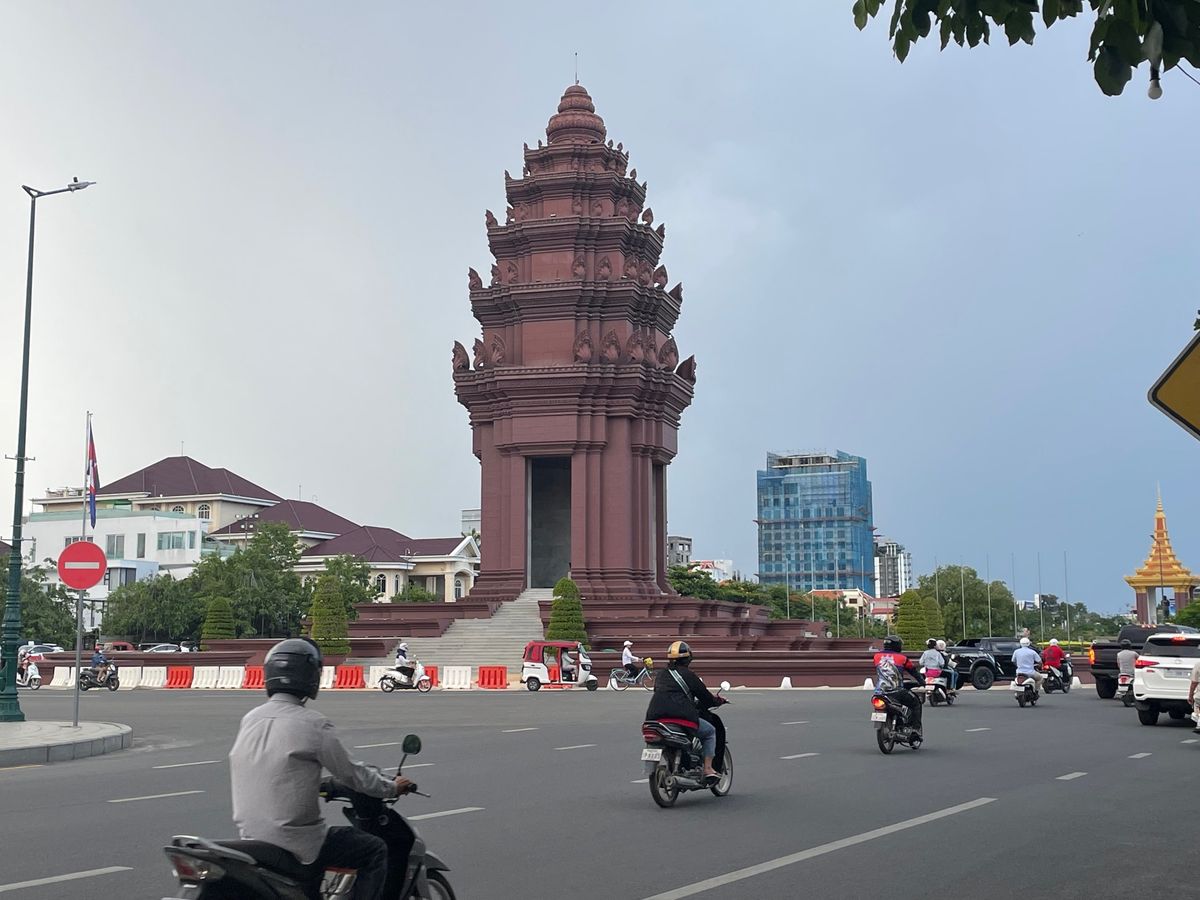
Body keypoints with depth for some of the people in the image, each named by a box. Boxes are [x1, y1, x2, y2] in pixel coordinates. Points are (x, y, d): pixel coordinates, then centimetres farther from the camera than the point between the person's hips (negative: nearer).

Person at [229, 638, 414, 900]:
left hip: (250, 838, 8)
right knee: (375, 851, 7)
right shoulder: (313, 724, -15)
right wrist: (392, 787, 11)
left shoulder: (249, 720, 6)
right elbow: (351, 773, -6)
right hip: (296, 844, -7)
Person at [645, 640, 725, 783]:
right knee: (710, 731, 13)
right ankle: (708, 769, 5)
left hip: (656, 717, 6)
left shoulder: (660, 675, 18)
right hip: (682, 717, -6)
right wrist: (717, 701, 24)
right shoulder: (688, 675, -1)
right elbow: (704, 695, 3)